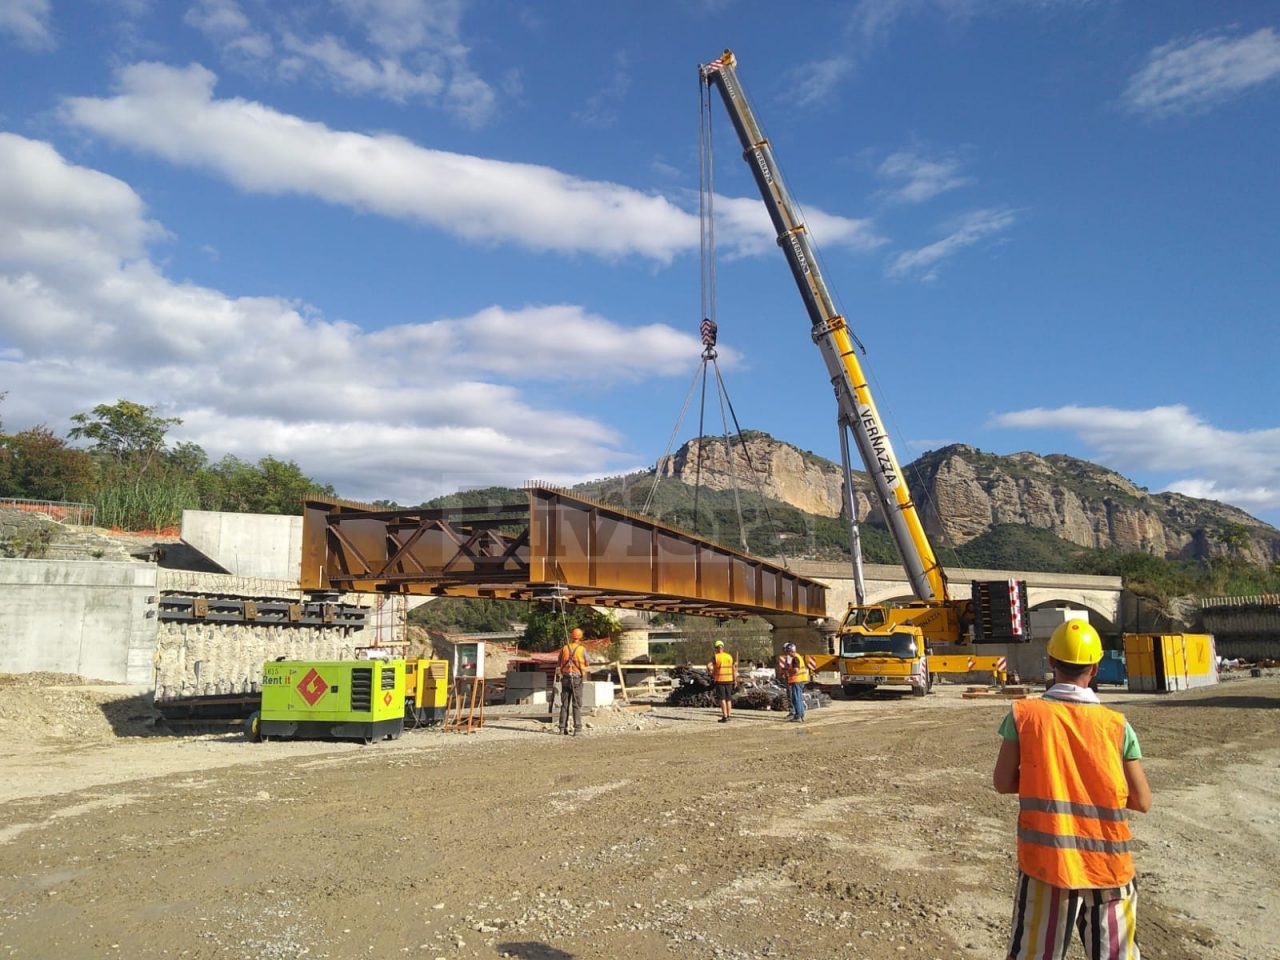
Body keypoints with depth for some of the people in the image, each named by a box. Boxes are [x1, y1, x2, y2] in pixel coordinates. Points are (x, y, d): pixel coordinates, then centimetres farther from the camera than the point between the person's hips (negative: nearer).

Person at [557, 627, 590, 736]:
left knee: (564, 704, 9)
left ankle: (563, 727, 8)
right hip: (577, 679, -2)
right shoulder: (582, 649, -6)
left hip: (565, 678, 2)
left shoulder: (564, 648, 1)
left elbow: (559, 665, 7)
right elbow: (586, 663, 9)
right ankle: (577, 727, -7)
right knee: (577, 704, 0)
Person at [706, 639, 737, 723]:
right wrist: (735, 680, 9)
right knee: (728, 698, 13)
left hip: (719, 680, -4)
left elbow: (709, 666, -19)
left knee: (722, 699, -3)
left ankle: (724, 717, -9)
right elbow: (734, 669, 5)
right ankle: (728, 715, 15)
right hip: (729, 680, 4)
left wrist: (711, 674, 1)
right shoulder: (729, 656, 6)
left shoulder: (715, 657, -7)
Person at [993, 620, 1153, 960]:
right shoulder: (1117, 725, -5)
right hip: (1109, 867, 1)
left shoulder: (1024, 714, -7)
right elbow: (1142, 802, 1)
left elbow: (1003, 783, -3)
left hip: (1045, 862, -1)